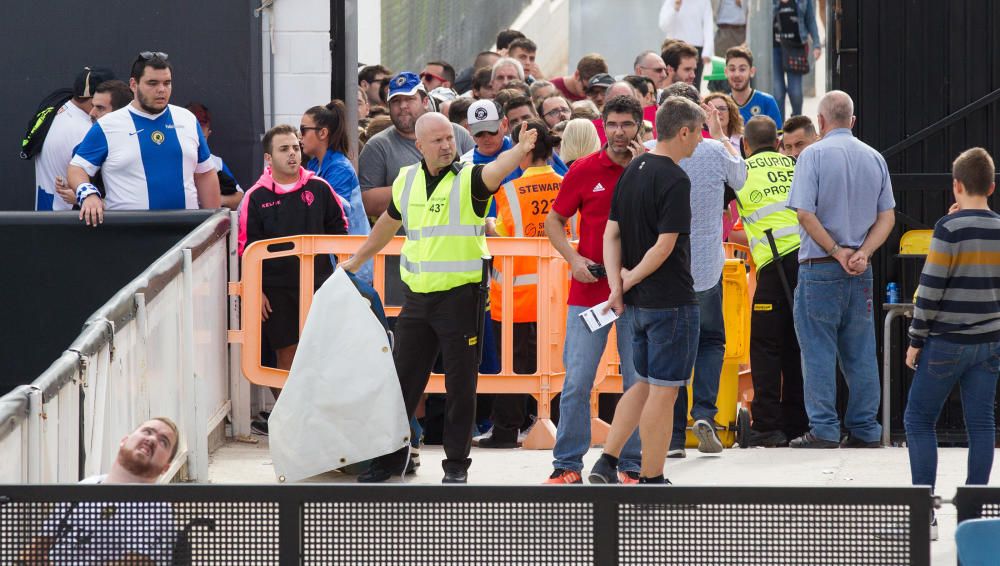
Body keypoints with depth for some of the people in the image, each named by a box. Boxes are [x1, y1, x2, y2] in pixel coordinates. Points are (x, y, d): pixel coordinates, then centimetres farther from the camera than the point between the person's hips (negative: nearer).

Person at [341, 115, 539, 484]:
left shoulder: (469, 179, -7)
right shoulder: (406, 181, 8)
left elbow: (497, 170, -30)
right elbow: (388, 223, 25)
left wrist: (520, 150, -51)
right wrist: (356, 261, 34)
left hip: (461, 297, -4)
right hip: (417, 297, 4)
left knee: (461, 384, 2)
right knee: (403, 379, 9)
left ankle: (457, 464, 13)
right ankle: (390, 457, 21)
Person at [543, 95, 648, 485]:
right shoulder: (584, 170, 3)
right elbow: (554, 221, 11)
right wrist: (574, 259, -6)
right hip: (589, 289, 0)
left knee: (638, 383, 4)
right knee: (577, 382, -1)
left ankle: (632, 464, 12)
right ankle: (568, 464, 6)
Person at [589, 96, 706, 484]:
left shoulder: (632, 171, 10)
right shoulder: (674, 180, -16)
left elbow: (611, 234, 8)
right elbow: (665, 246, -20)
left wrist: (617, 284, -1)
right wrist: (631, 279, -7)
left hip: (637, 302, 8)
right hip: (671, 300, -8)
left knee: (645, 385, 18)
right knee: (663, 391, -1)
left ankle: (606, 463, 11)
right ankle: (651, 480, 4)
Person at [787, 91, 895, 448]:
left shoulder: (814, 155, -6)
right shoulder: (875, 159, 10)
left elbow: (805, 213, -15)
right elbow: (887, 216, 6)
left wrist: (837, 252, -10)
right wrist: (862, 253, -5)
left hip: (820, 267, -5)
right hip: (861, 271, 5)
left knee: (818, 350, -1)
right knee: (860, 352, 9)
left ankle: (823, 429, -4)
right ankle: (864, 429, 10)